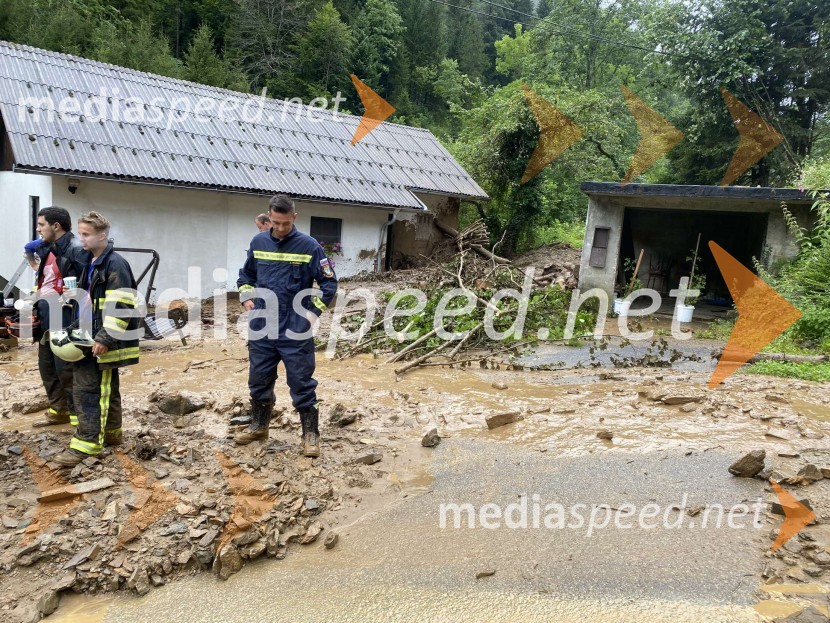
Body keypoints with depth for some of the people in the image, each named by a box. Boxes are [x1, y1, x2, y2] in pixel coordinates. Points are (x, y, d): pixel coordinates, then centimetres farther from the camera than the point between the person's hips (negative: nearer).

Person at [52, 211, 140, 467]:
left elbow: (121, 306, -22)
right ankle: (111, 432, 30)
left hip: (106, 341, -9)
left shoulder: (115, 264, -16)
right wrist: (80, 329, 20)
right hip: (93, 336, 9)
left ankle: (87, 442, -2)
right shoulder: (91, 263, 14)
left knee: (89, 389, -7)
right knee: (106, 388, 18)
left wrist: (105, 338, -23)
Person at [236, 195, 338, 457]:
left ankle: (311, 433, 15)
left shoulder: (309, 246, -8)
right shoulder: (258, 242, 5)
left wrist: (313, 311, -11)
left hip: (295, 330, -4)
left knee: (301, 383, 2)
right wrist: (246, 297, 5)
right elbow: (246, 275, 20)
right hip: (260, 328, 4)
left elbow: (329, 283, -3)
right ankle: (259, 425, 35)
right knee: (259, 380, 16)